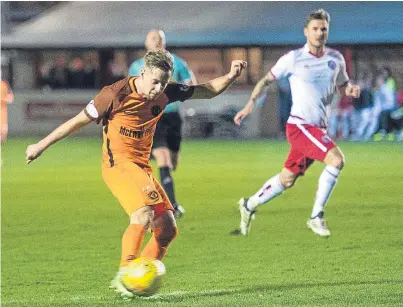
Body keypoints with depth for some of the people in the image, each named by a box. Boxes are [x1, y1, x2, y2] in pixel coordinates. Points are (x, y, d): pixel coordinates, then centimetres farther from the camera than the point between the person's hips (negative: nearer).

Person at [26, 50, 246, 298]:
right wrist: (41, 145, 1)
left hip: (142, 166, 7)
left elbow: (207, 91, 13)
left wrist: (230, 77, -6)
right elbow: (79, 121, -6)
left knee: (168, 229, -3)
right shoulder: (116, 95, -15)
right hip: (118, 163, -7)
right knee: (144, 214, -30)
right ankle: (124, 275, -28)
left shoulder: (166, 93, 1)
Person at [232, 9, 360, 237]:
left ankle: (249, 206, 38)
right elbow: (267, 79, 4)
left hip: (319, 128, 6)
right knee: (336, 159, -25)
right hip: (299, 125, -6)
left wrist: (350, 89, -3)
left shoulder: (335, 59, 7)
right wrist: (250, 103, -7)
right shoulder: (294, 59, -6)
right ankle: (317, 217, -17)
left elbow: (342, 84, 21)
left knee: (287, 180, 16)